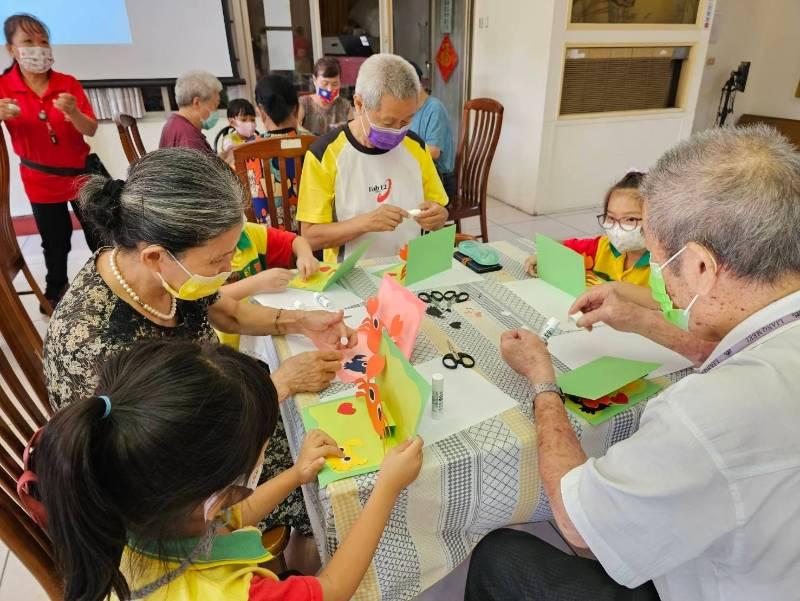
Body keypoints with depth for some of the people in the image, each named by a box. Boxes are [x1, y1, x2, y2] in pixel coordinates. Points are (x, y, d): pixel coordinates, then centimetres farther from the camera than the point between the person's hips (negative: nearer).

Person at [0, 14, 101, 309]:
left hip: (81, 173, 0)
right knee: (54, 243, 14)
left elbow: (91, 131, -12)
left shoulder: (68, 83, -7)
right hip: (40, 180, 0)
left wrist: (73, 113, -32)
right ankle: (55, 287, 37)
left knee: (98, 235, 8)